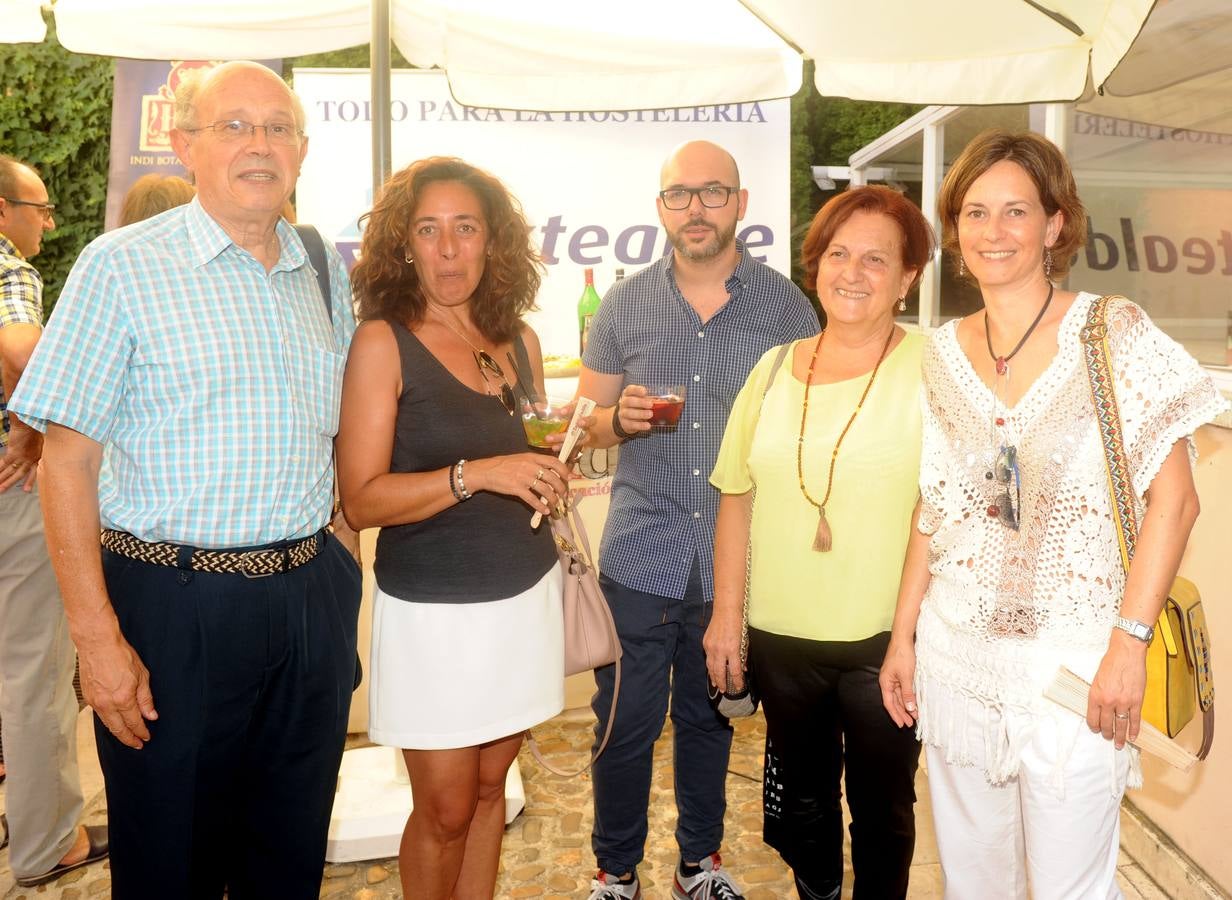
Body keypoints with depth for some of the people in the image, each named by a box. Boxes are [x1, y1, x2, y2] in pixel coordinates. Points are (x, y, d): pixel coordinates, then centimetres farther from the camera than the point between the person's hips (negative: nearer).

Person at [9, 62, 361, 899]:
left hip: (310, 600, 4)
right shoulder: (123, 267, -6)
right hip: (175, 607, -4)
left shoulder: (327, 274, 8)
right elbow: (69, 460, -8)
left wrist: (341, 590, 11)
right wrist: (97, 636, -13)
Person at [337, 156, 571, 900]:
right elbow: (362, 500, -15)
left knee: (490, 788, 15)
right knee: (446, 808, 8)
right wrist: (474, 475, -24)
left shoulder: (520, 341, 6)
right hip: (434, 608, -4)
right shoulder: (384, 342, -9)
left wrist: (552, 476, 0)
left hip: (526, 595, 5)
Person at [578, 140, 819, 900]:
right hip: (640, 558, 0)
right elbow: (586, 423, 7)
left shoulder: (787, 307, -1)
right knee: (625, 723, 8)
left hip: (740, 560, 0)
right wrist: (620, 418, -16)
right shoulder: (624, 305, 2)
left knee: (710, 720, 17)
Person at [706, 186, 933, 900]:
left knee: (882, 808, 15)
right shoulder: (775, 369, 4)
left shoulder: (929, 370, -7)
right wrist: (726, 613, 4)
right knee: (801, 801, 21)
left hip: (885, 640, -3)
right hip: (780, 635, 4)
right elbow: (737, 501, 6)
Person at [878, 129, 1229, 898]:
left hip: (1071, 655, -4)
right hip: (956, 650, 4)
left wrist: (1130, 641, -15)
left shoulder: (1113, 334, -7)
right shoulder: (943, 352, 5)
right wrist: (904, 633, 9)